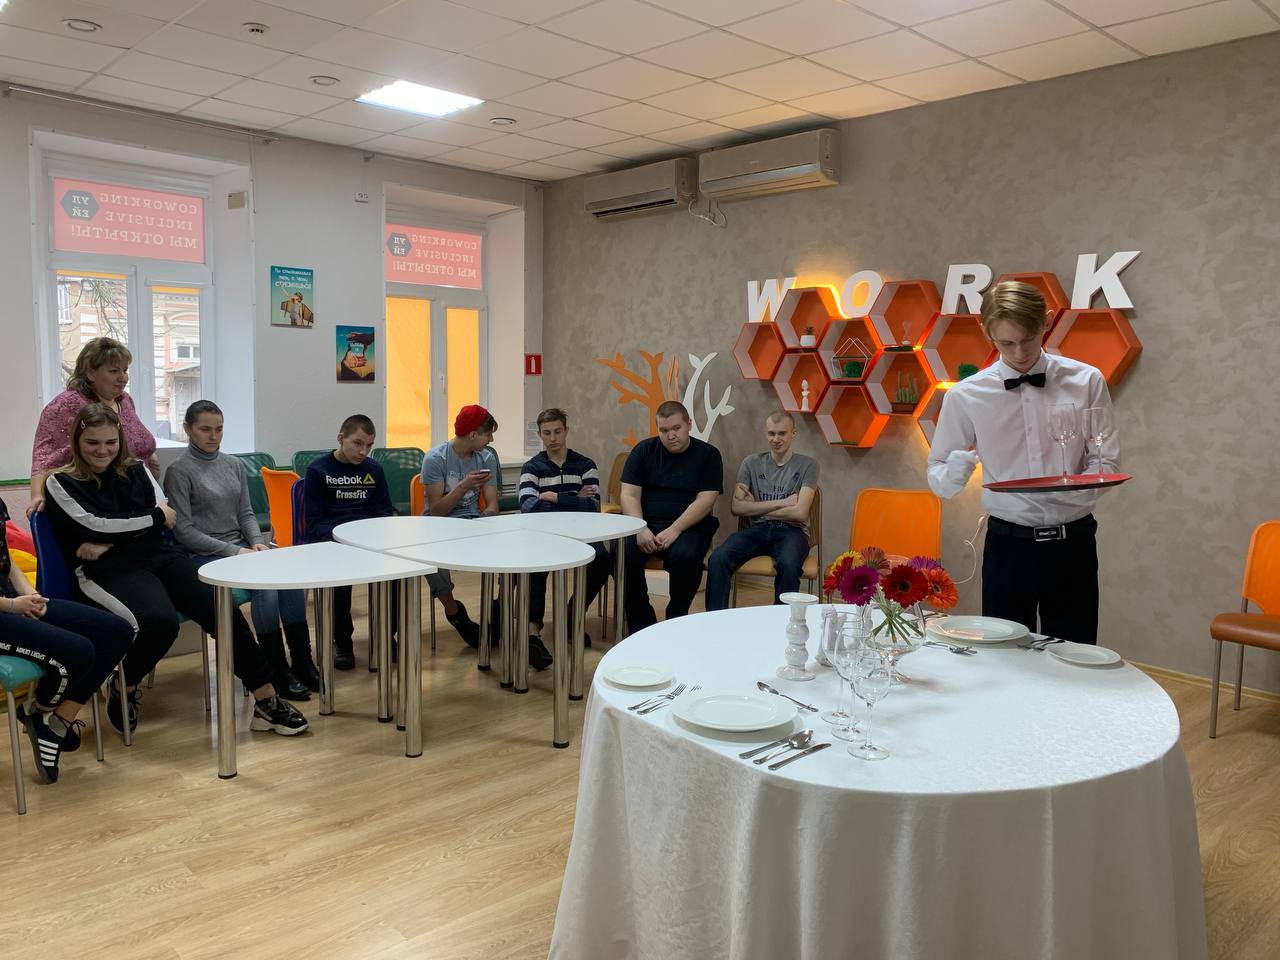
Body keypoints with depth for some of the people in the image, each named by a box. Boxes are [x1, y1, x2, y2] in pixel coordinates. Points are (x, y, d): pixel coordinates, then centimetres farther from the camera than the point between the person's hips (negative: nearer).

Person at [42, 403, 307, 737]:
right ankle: (124, 689, -3)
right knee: (160, 620, -35)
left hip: (159, 555, 4)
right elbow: (94, 524, -7)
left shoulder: (136, 471, 15)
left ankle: (266, 701, -17)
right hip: (110, 570, -4)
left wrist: (110, 541, -7)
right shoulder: (61, 483, 5)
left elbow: (166, 516, 4)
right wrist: (154, 517, -1)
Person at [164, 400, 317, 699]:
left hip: (241, 546, 6)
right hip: (204, 555, -5)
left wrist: (257, 541, -6)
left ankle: (303, 663, -18)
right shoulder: (178, 471, -5)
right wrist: (233, 551, -16)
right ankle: (278, 673, -22)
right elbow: (184, 531, -9)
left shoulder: (234, 464, 13)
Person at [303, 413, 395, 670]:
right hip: (329, 538, -3)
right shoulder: (318, 470, 3)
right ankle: (342, 640, -15)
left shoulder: (374, 469, 15)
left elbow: (384, 512, 16)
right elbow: (314, 521, -2)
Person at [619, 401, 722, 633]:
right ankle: (642, 624, -11)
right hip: (644, 523, 2)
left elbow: (705, 500, -6)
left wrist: (674, 530, -20)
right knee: (622, 554, -28)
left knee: (685, 557, -34)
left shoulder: (707, 455, 4)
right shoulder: (643, 451, 10)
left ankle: (676, 620, -8)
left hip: (688, 526, -2)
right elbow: (629, 494, 2)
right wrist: (640, 529, -16)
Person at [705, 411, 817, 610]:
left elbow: (800, 512, -7)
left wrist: (756, 508, -2)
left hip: (791, 531, -2)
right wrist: (781, 503, -6)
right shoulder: (752, 463, 12)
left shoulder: (807, 465, 5)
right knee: (718, 558, -26)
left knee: (788, 565, -37)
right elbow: (736, 507, -1)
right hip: (757, 530, 2)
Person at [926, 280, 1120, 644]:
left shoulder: (1086, 381, -1)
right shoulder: (966, 395, -3)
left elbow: (1107, 463, 0)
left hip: (1073, 543, 1)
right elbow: (939, 480, 2)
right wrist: (956, 470, -22)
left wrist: (1069, 489, -21)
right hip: (1008, 544, 0)